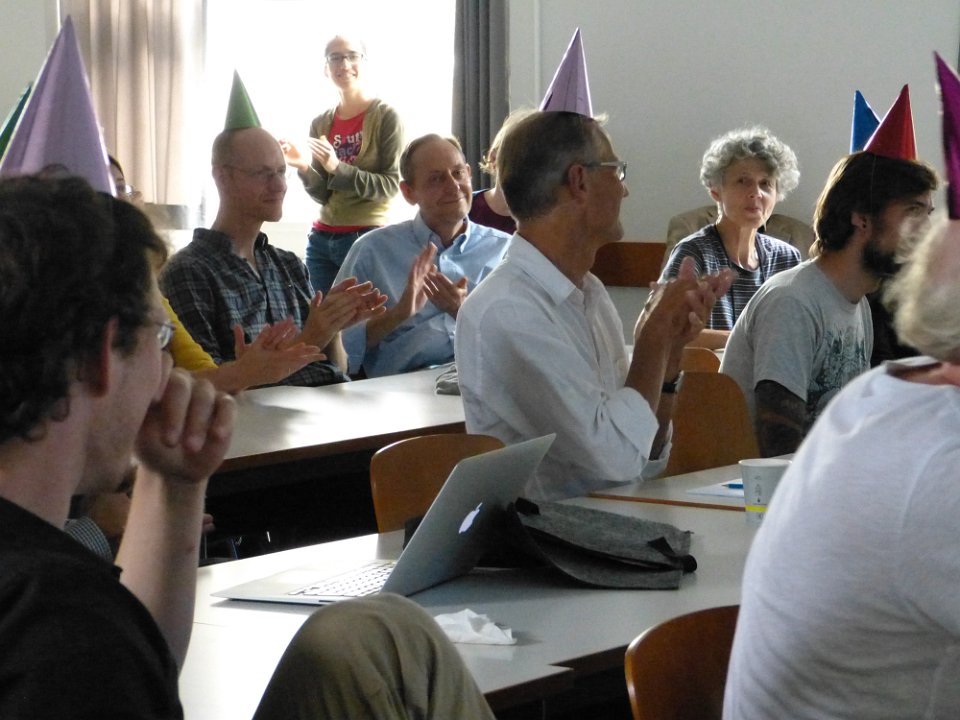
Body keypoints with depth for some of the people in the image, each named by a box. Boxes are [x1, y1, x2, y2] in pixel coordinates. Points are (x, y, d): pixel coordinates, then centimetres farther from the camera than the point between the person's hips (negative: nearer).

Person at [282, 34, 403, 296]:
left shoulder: (385, 116, -3)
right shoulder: (321, 124, 10)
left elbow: (391, 185, -10)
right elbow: (322, 195, 7)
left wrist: (337, 168, -21)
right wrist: (304, 167, -13)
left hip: (368, 238, -5)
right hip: (322, 239, 5)